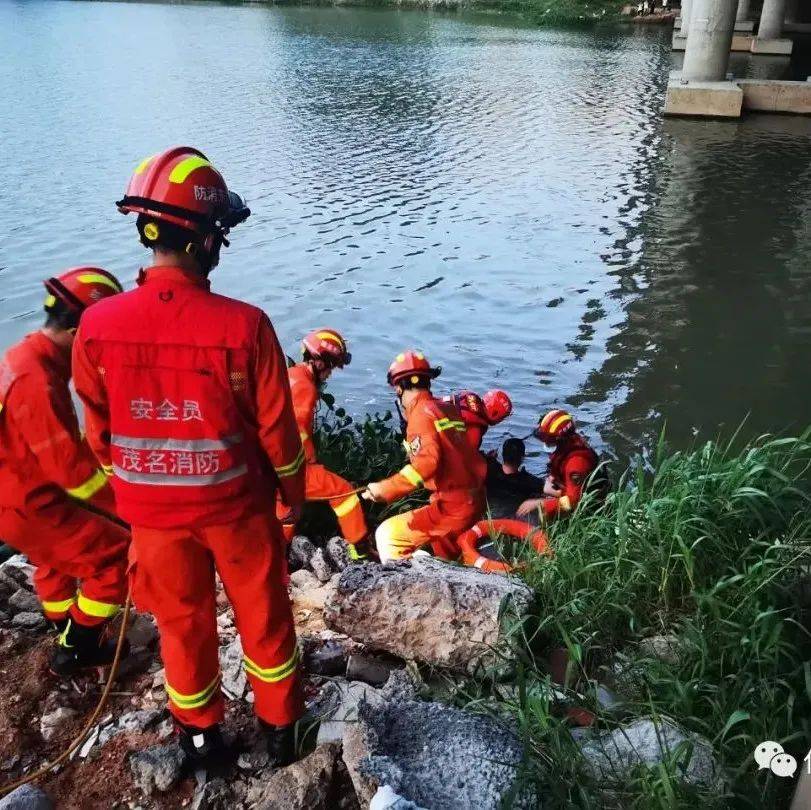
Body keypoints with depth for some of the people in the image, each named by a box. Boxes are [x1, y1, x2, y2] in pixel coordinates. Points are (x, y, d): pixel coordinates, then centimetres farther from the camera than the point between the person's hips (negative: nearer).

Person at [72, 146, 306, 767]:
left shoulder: (97, 327, -15)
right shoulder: (243, 325, -24)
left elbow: (99, 432, -2)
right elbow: (277, 428, -13)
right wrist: (294, 494, 5)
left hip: (152, 510, 3)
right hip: (236, 504, -2)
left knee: (183, 623, 23)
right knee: (263, 618, 20)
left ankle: (199, 735, 45)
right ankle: (280, 728, 40)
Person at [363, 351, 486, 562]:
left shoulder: (421, 413, -11)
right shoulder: (447, 408, 12)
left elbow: (427, 461, -26)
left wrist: (384, 489, -25)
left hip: (451, 506, -9)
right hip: (474, 500, 9)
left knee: (388, 535, -4)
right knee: (446, 560, 31)